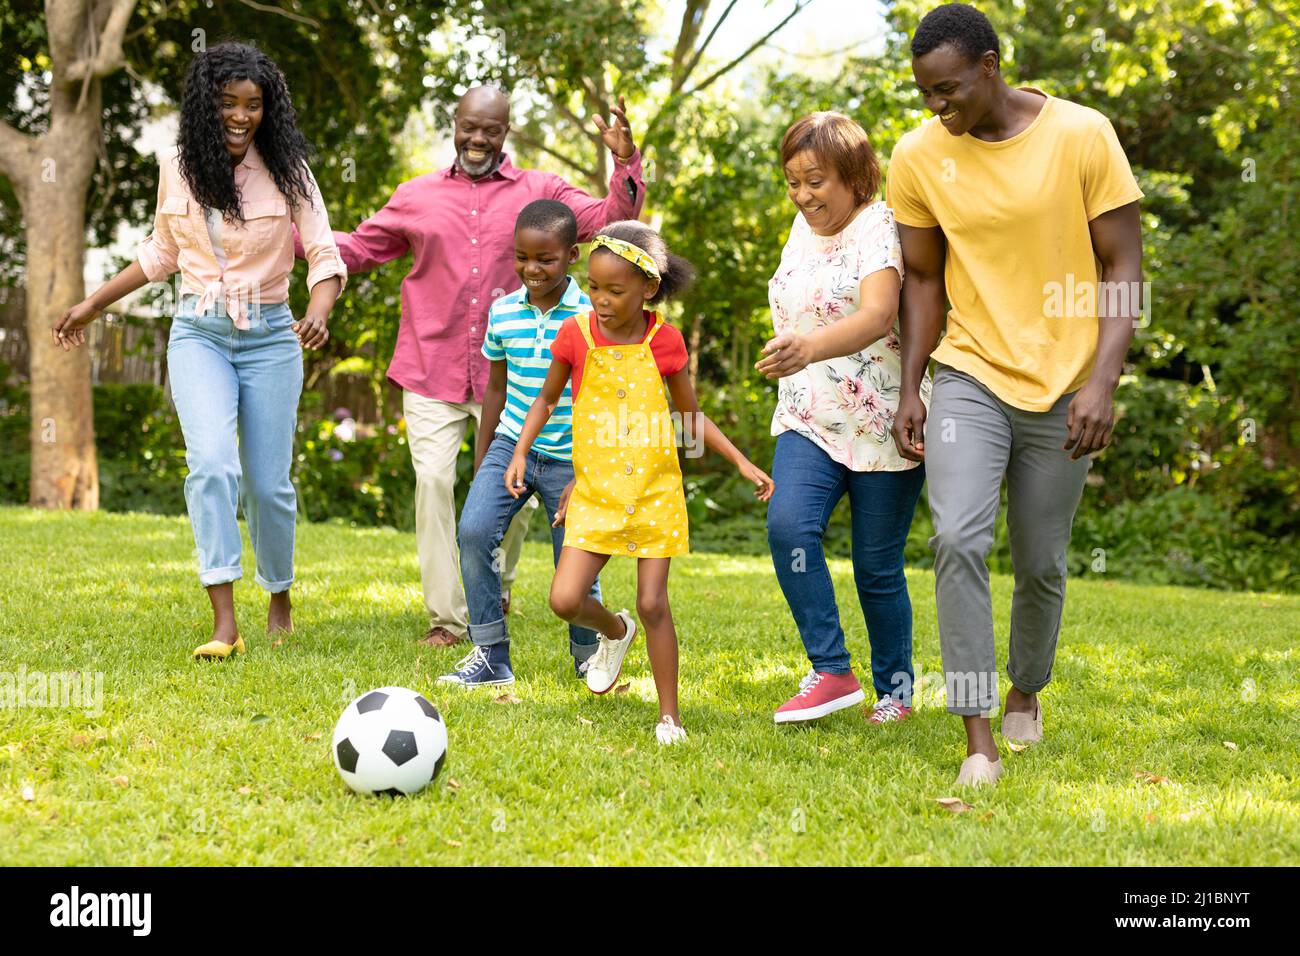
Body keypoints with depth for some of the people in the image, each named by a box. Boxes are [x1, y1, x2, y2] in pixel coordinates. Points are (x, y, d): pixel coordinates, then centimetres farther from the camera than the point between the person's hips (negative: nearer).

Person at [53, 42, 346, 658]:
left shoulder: (286, 171, -4)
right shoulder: (178, 170, 3)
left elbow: (325, 256, -5)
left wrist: (319, 312, -25)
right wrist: (94, 303, 20)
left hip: (270, 336, -1)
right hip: (199, 334, 1)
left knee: (267, 482, 3)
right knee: (213, 464, -21)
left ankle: (280, 600, 30)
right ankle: (224, 625, -24)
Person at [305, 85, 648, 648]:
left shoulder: (540, 192, 6)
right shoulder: (417, 197, 11)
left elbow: (608, 222, -2)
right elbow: (360, 248, 18)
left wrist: (625, 165, -16)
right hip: (431, 371, 1)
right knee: (432, 480, -9)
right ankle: (446, 617, 0)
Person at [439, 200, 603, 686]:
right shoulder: (503, 313, 0)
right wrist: (479, 467, 13)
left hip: (570, 459, -3)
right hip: (512, 445, 3)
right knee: (474, 530, -18)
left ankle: (590, 658, 28)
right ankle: (490, 654, -7)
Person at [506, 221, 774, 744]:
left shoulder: (664, 341, -3)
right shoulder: (576, 334, -3)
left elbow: (691, 416, 10)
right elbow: (547, 399, 13)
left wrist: (742, 463, 5)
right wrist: (520, 451, 2)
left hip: (655, 491, -1)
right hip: (595, 491, 1)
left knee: (653, 603, -3)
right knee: (566, 599, -11)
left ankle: (669, 717, 11)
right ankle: (615, 631, 25)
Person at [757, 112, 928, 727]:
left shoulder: (880, 229, -14)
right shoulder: (806, 227, 11)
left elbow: (878, 316, -32)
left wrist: (809, 349, -48)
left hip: (883, 426, -5)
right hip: (809, 421, 6)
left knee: (877, 566, 2)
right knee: (789, 525, -20)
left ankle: (895, 690, 22)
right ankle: (831, 674, -14)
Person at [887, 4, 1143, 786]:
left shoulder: (1081, 136, -9)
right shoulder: (918, 157, -2)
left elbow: (1124, 267, -7)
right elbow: (923, 279, 9)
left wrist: (1102, 381, -17)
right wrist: (909, 389, 2)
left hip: (1063, 388, -1)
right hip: (970, 377, 1)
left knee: (1043, 564, 9)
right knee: (958, 540, -19)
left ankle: (1027, 693, 38)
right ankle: (979, 741, -16)